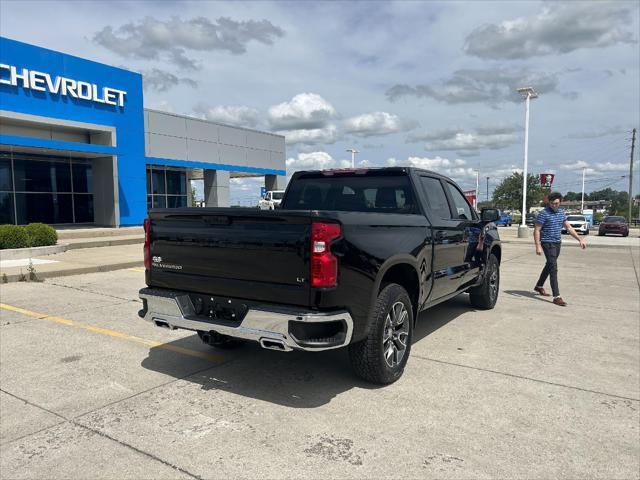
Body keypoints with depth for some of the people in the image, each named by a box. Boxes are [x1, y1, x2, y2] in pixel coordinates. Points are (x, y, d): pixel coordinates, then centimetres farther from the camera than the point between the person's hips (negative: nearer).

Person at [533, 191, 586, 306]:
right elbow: (537, 231, -14)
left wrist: (580, 239, 10)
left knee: (549, 265, 19)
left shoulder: (561, 212, 9)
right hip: (548, 243, -8)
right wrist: (538, 246, -21)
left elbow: (569, 227, 16)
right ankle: (556, 296, -14)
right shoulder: (544, 214, -12)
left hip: (557, 243, 8)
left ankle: (539, 286, 37)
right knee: (553, 268, -13)